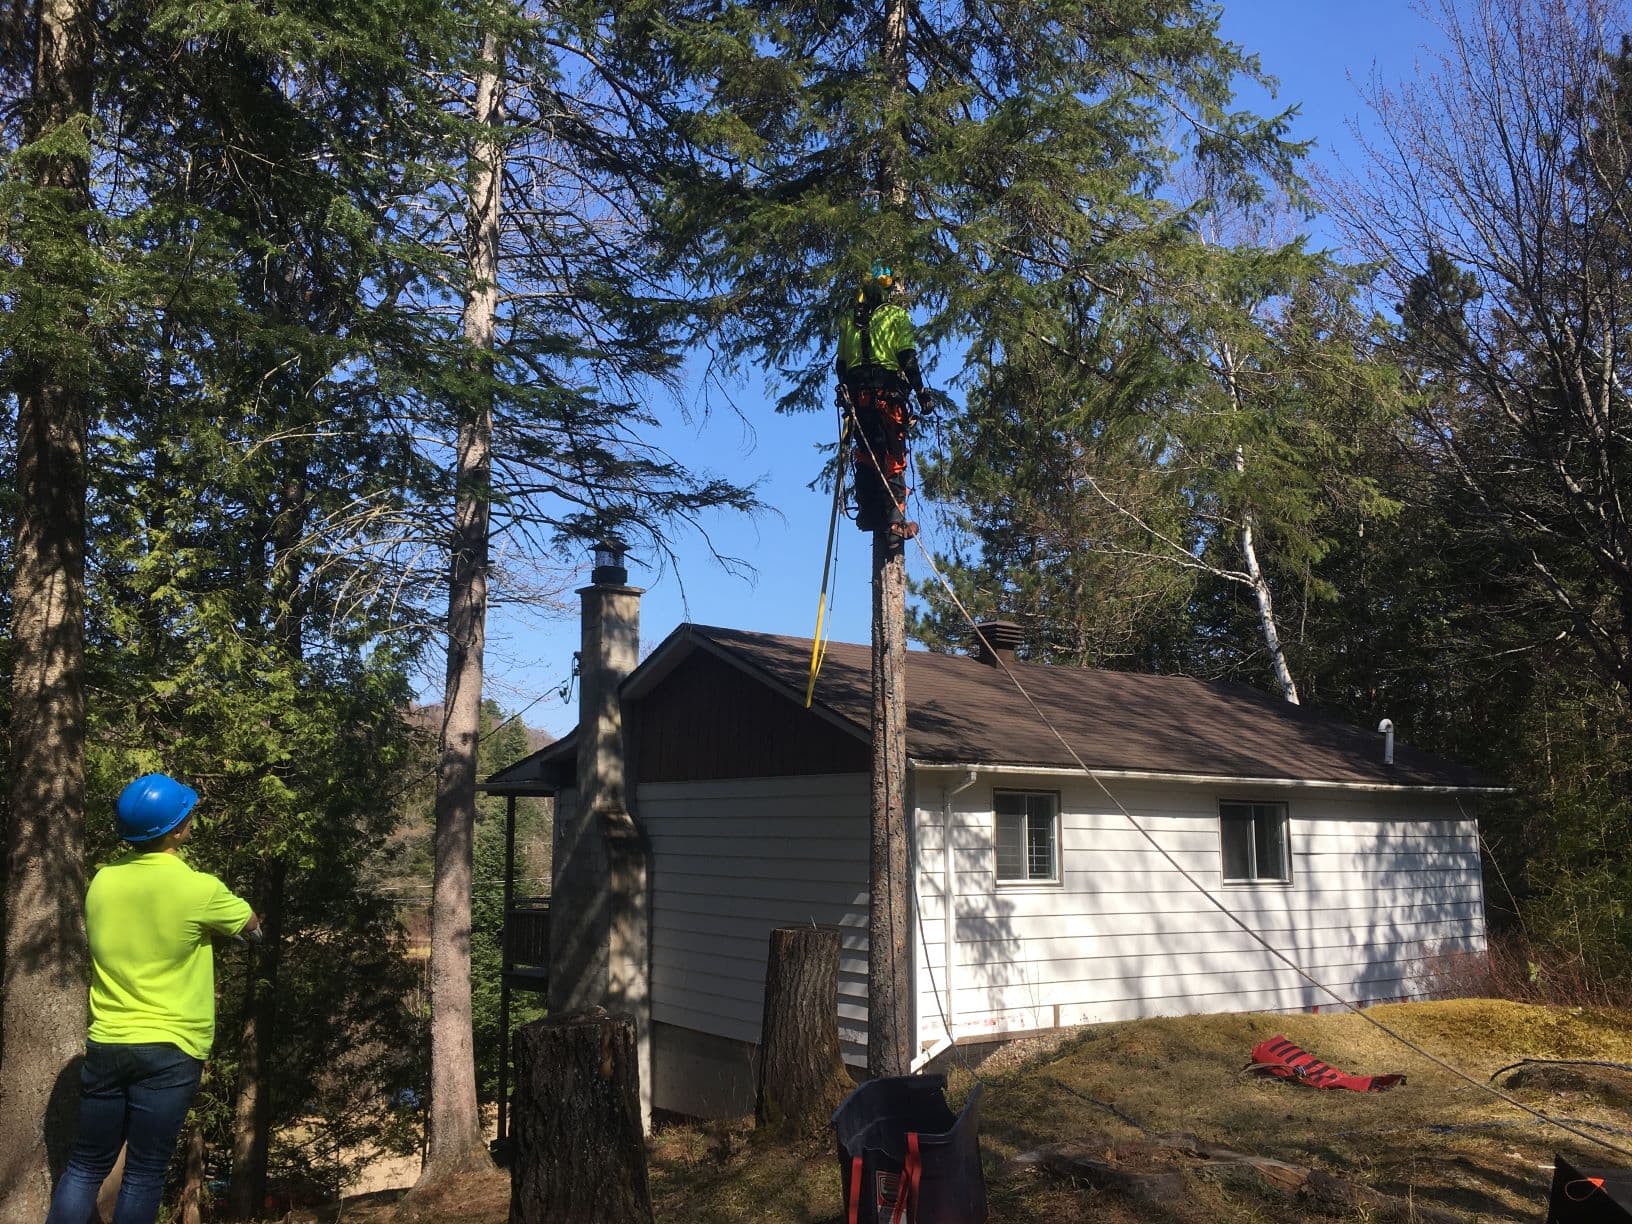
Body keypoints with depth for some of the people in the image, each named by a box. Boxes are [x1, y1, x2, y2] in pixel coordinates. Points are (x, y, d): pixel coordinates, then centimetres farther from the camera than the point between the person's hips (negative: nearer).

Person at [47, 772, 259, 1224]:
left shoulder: (101, 882, 0)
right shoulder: (199, 889, -14)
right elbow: (251, 925, 6)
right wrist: (251, 927, 29)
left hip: (106, 1045, 4)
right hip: (169, 1051, -4)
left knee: (86, 1166, 14)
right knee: (144, 1174, 5)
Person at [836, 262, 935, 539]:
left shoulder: (849, 320, 17)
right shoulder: (897, 315, 3)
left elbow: (841, 363, 17)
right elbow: (908, 358, -5)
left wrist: (846, 395, 22)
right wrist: (921, 392, -4)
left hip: (857, 394, 5)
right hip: (887, 393, -5)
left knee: (865, 455, 10)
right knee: (893, 458, -6)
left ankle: (868, 514, 8)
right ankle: (895, 517, -13)